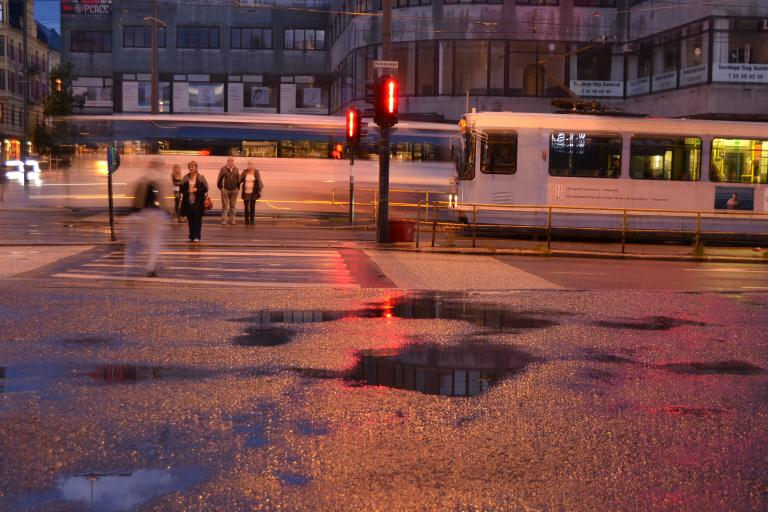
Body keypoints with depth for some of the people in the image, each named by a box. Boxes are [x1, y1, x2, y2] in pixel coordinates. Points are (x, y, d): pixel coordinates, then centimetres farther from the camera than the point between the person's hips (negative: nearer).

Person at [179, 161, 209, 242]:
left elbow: (205, 189, -1)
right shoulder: (186, 178, 8)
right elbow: (181, 189, 9)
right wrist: (187, 191, -10)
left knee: (197, 219, -6)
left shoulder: (201, 177, 1)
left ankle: (196, 237, -6)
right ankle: (191, 236, 18)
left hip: (198, 202, -3)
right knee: (190, 220, 8)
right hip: (188, 202, 3)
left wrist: (197, 190, -15)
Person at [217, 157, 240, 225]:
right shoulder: (223, 169, -5)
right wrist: (221, 188, -1)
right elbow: (219, 179, -1)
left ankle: (232, 220, 12)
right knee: (225, 205, -1)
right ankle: (224, 220, 2)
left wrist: (238, 188, 8)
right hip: (225, 190, -3)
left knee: (233, 206, 7)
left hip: (234, 190, 3)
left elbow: (238, 179, 14)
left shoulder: (236, 169, 5)